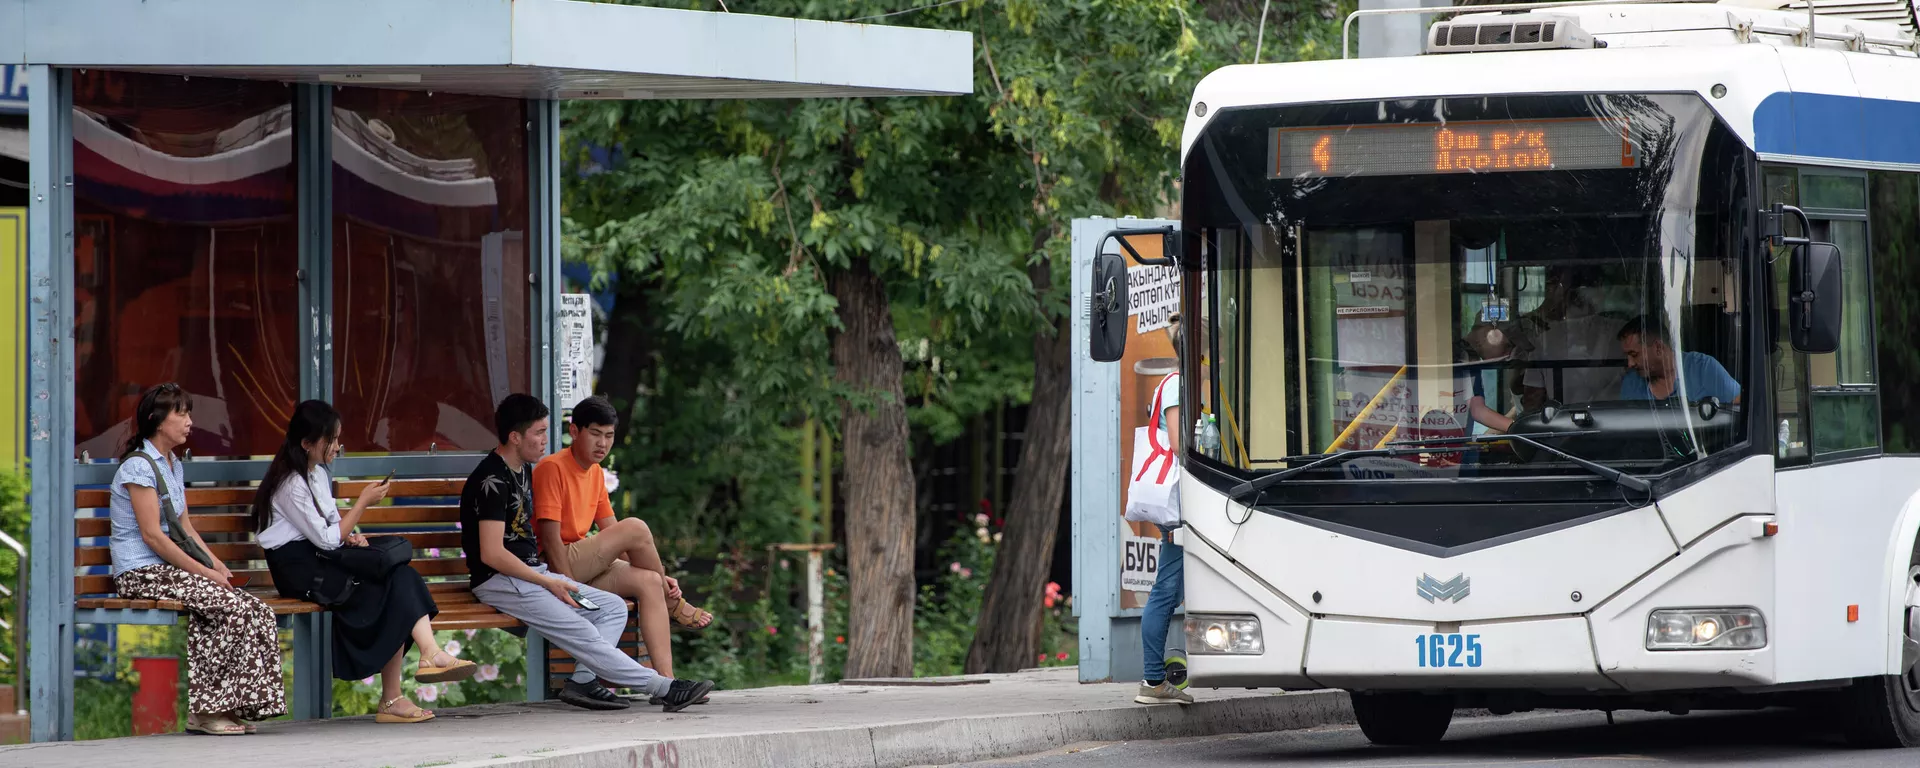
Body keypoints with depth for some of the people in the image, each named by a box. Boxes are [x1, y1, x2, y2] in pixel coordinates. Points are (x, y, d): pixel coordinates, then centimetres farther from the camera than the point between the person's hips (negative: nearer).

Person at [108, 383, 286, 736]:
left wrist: (218, 567, 4)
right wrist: (204, 572, -16)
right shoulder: (139, 467, -11)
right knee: (236, 607, -23)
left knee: (256, 611, -11)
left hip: (169, 570, 9)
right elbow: (152, 536, -16)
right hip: (142, 573, -9)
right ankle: (205, 710, -18)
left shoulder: (173, 465, 18)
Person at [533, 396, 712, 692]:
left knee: (649, 582, -15)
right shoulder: (552, 468, -12)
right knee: (636, 527, -23)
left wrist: (657, 573, 5)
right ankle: (674, 605, -2)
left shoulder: (596, 473, 16)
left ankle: (665, 678, -22)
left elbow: (613, 535, 17)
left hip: (584, 568, 9)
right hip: (551, 568, -9)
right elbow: (550, 539, -18)